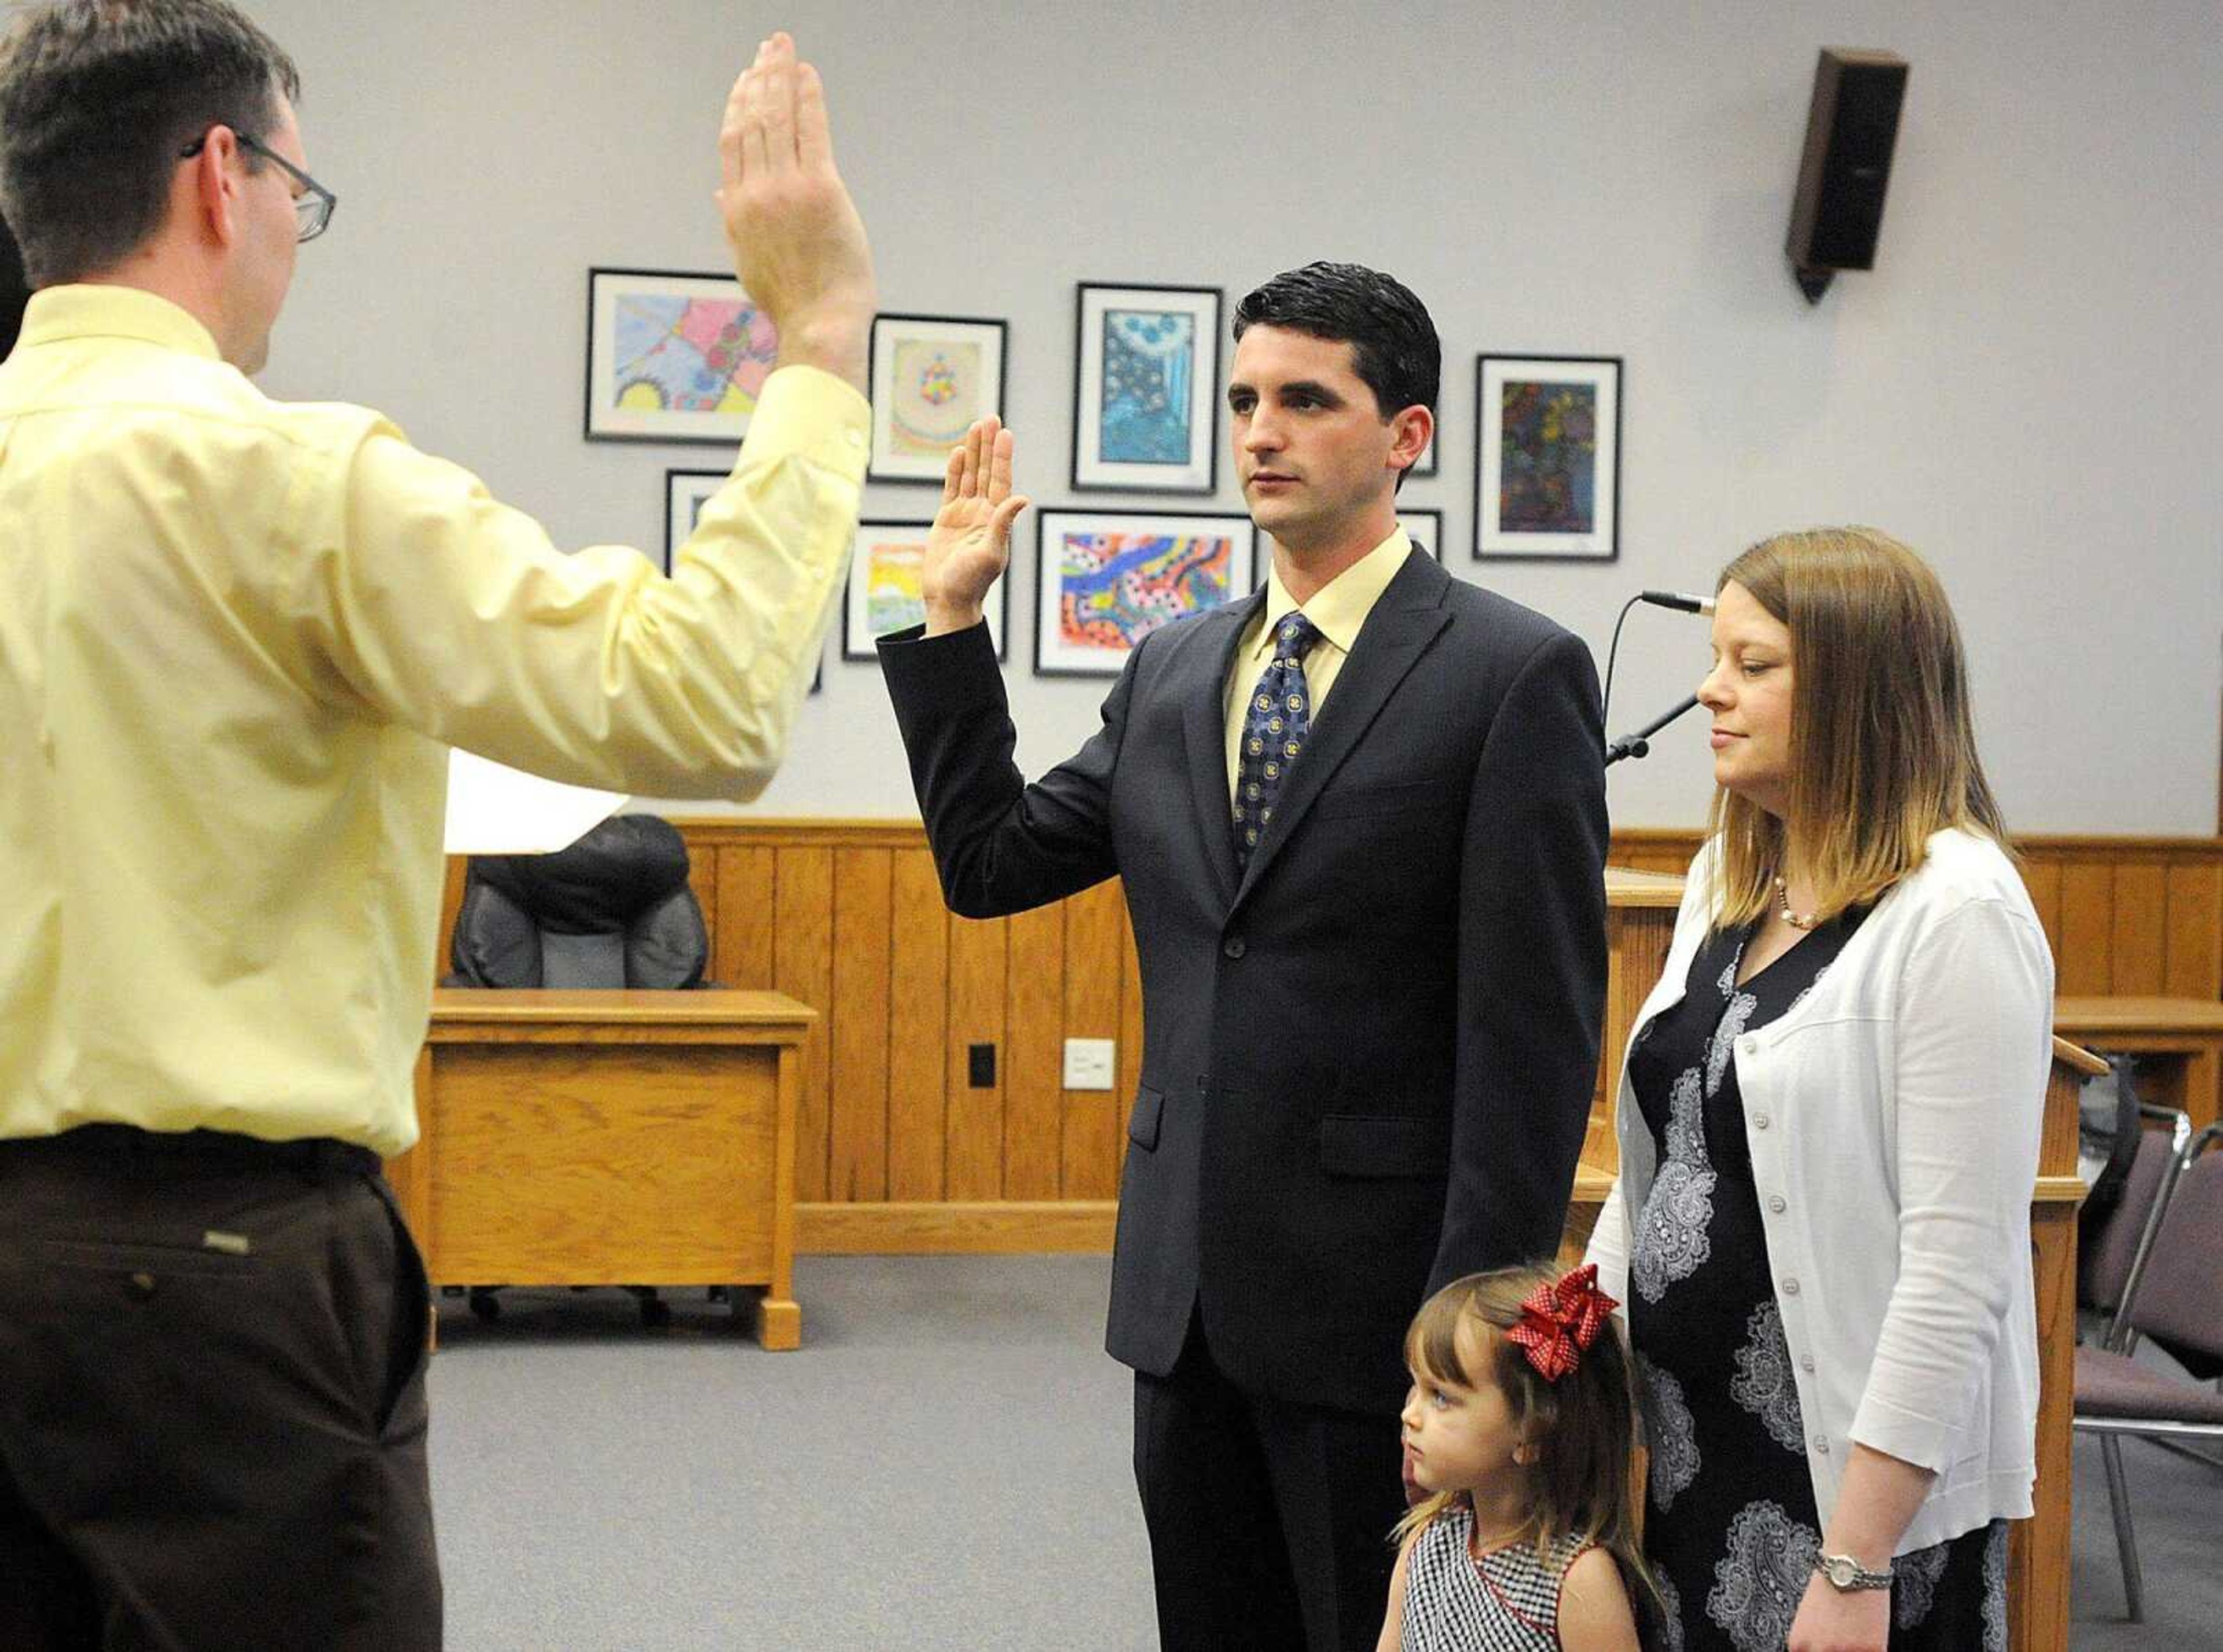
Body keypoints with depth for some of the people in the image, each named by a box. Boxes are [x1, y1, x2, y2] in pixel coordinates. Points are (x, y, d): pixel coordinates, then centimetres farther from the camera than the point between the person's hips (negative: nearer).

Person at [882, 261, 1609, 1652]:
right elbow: (990, 864, 13)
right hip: (1188, 1286, 6)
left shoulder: (1513, 675, -9)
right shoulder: (1175, 671, 11)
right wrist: (953, 620, 7)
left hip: (1379, 1300, -6)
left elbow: (1538, 1031, -12)